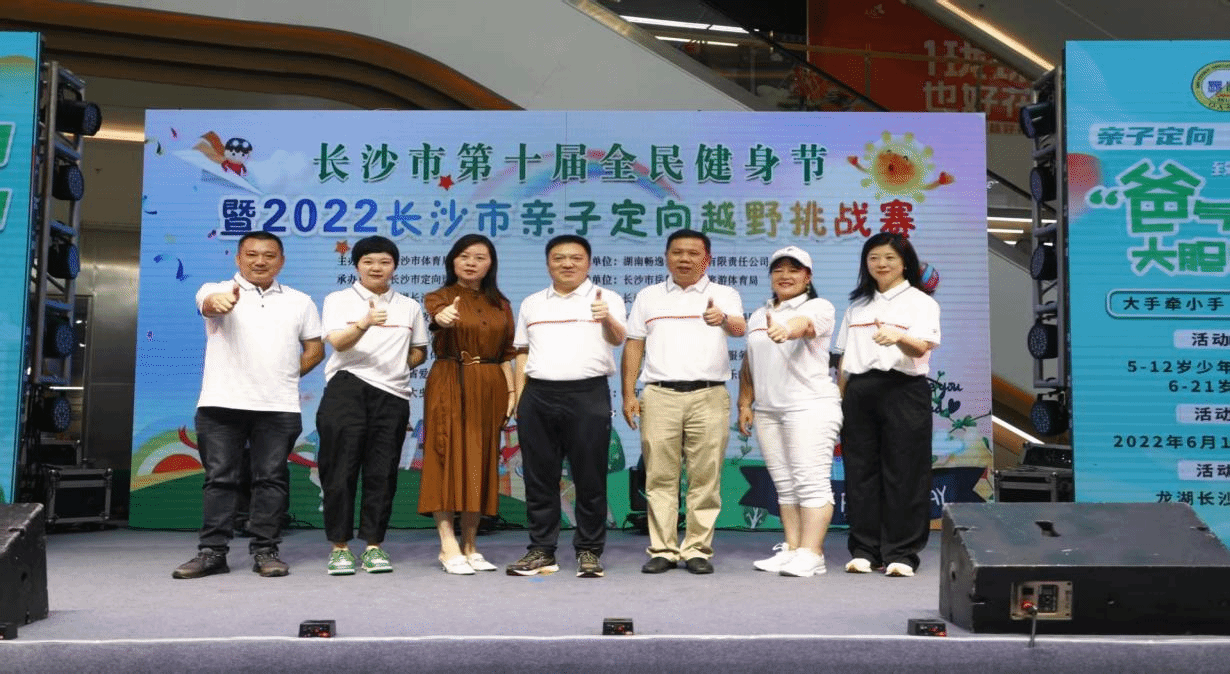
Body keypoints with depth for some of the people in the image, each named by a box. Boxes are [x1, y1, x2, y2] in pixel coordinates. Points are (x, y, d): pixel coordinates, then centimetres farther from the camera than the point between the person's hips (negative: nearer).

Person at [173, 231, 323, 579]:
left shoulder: (299, 302, 14)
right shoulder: (217, 290, 5)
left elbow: (315, 349, 17)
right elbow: (209, 303, -20)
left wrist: (285, 376, 3)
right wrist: (220, 300, -45)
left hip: (279, 407, 2)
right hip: (221, 403, -1)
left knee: (271, 479, 3)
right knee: (219, 477, 2)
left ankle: (265, 550, 10)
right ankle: (212, 551, 8)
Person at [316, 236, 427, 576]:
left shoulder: (409, 307, 18)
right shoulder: (338, 300, 9)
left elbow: (419, 352, 24)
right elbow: (338, 343, -8)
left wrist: (397, 366, 4)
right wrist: (364, 324, -28)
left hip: (392, 394, 3)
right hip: (346, 390, -2)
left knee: (382, 472, 2)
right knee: (341, 468, -4)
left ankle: (374, 545, 10)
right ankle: (340, 547, 5)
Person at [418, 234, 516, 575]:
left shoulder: (499, 304, 13)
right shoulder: (439, 297, 1)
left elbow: (506, 352, 13)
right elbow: (436, 317, -23)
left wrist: (511, 390, 3)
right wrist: (444, 317, -46)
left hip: (490, 388, 4)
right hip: (450, 385, -4)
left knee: (481, 463, 6)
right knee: (448, 459, -6)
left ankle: (470, 545, 15)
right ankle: (449, 547, -4)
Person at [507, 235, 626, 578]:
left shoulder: (607, 299, 5)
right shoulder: (532, 304, 17)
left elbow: (618, 339, -12)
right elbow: (522, 353, 18)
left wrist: (607, 320, -34)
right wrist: (520, 398, 8)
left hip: (588, 395, -3)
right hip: (538, 396, 3)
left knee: (590, 478, 0)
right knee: (539, 478, 6)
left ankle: (589, 552, 9)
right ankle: (541, 551, 15)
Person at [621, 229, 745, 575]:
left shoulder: (724, 295, 9)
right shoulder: (648, 297, 16)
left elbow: (739, 328, -11)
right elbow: (633, 346, 14)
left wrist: (723, 319, -35)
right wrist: (628, 394, 4)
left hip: (709, 396, -1)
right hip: (659, 395, 2)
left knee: (705, 477, 0)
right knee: (660, 477, 2)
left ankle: (698, 549, 9)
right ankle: (663, 550, 9)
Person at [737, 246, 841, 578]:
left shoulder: (818, 307, -2)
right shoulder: (758, 316, 19)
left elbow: (804, 324, -26)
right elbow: (748, 364, 22)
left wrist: (787, 329, -47)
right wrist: (745, 403, 14)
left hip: (810, 406, -7)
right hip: (767, 411, 7)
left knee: (811, 481, -8)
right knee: (785, 484, 9)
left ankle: (811, 554, -7)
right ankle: (791, 549, 13)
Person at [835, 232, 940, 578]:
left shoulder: (921, 302, 4)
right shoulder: (858, 304, 18)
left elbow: (921, 348, -13)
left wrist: (898, 337, -35)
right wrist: (841, 398, 9)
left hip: (903, 390, -4)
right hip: (859, 391, 4)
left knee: (903, 474, -3)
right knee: (861, 472, 4)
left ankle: (901, 553, 5)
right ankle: (864, 550, 13)